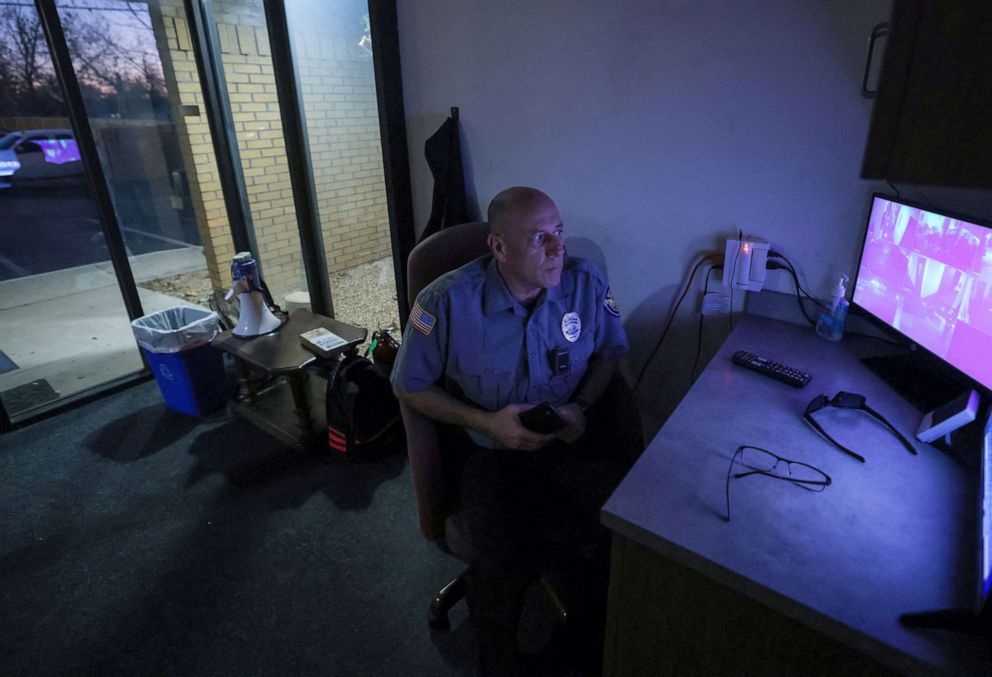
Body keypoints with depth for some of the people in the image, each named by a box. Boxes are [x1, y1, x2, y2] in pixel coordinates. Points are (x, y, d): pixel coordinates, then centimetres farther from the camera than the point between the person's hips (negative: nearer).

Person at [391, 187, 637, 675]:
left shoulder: (586, 282, -6)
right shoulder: (447, 301, -15)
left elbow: (610, 351, 11)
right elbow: (409, 387, -4)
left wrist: (582, 405, -8)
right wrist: (486, 422, -15)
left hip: (572, 439, 3)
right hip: (490, 449, -2)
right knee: (506, 565, -26)